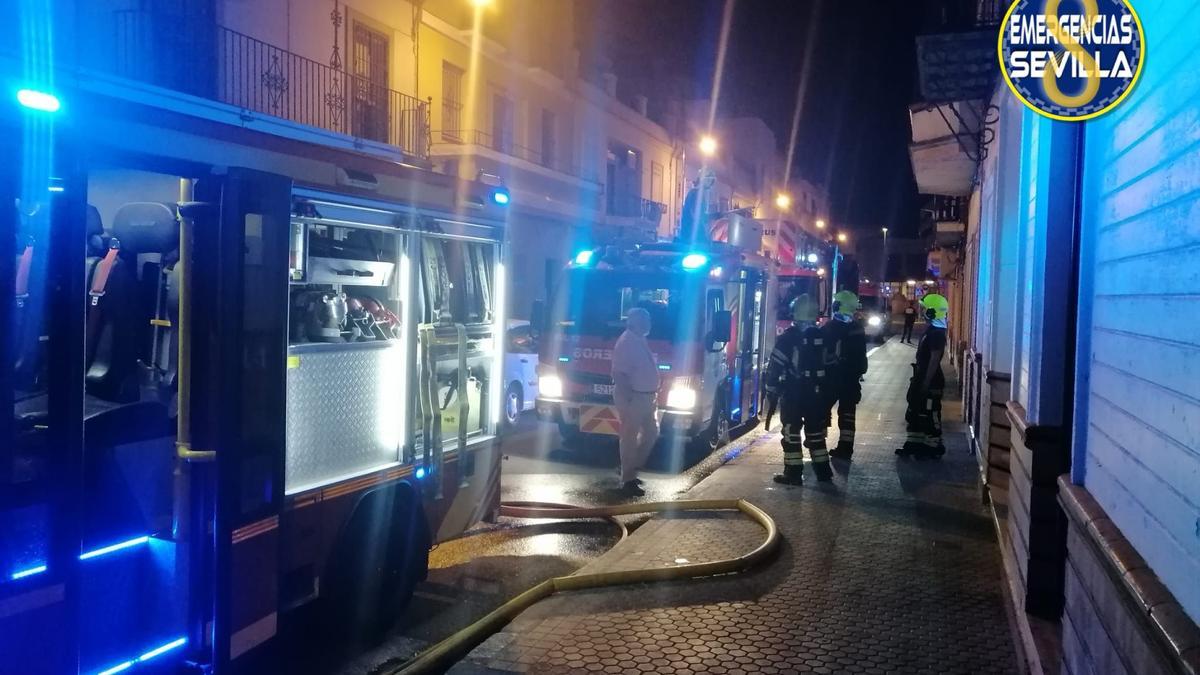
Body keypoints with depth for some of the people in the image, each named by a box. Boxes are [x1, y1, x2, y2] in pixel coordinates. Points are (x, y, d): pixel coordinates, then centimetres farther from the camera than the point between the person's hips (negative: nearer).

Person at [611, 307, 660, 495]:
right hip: (632, 398, -10)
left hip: (645, 397, 10)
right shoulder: (626, 342, -17)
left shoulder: (641, 340, 12)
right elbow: (619, 374, -22)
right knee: (630, 437, -2)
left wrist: (652, 393, 17)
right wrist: (629, 398, -24)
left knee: (651, 433, 17)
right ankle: (628, 480, 7)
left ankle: (632, 469, 29)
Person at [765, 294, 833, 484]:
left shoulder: (788, 337, -12)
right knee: (816, 432, 16)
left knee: (792, 433, 1)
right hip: (816, 393, 5)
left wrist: (772, 392, -6)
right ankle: (822, 470, 21)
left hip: (793, 394, -5)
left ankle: (793, 473, 0)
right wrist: (827, 392, 21)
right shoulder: (823, 337, 5)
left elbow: (775, 367, -14)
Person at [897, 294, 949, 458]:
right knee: (916, 413, 15)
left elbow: (934, 360, -22)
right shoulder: (931, 329, 11)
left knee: (930, 416, 0)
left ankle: (934, 448, 10)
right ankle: (914, 444, 23)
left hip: (930, 382, -10)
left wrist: (926, 383, -22)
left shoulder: (937, 333, -20)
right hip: (923, 378, 10)